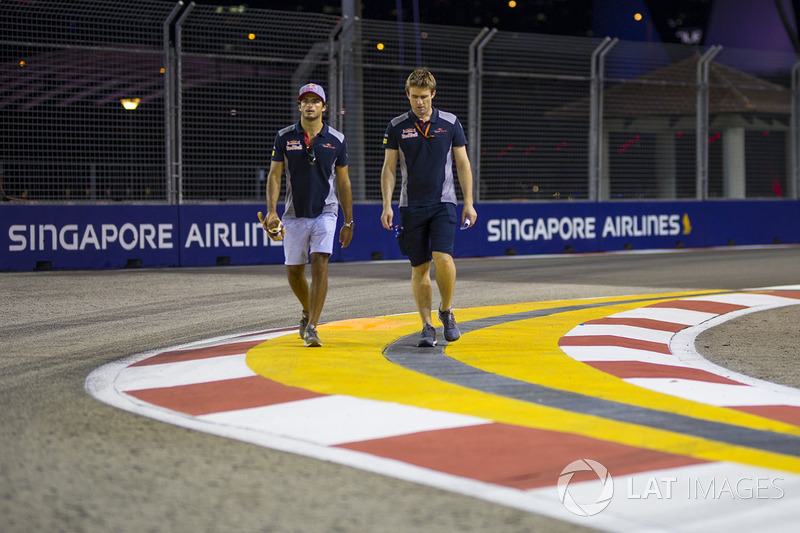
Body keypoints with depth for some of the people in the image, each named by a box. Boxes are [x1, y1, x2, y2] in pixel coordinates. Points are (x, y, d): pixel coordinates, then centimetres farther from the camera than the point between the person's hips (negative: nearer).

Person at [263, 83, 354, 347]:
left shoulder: (336, 139, 2)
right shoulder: (285, 137, 1)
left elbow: (343, 182, 8)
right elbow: (274, 175, 2)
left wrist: (349, 222, 8)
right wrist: (271, 211, -11)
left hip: (325, 212, -1)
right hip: (295, 214, 2)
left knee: (320, 265, -16)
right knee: (294, 271, 8)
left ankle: (311, 327, -14)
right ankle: (308, 311, 36)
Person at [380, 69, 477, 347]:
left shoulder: (450, 123, 3)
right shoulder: (397, 126, 3)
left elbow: (463, 164, 7)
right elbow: (389, 168, 6)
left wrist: (469, 203, 2)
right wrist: (387, 205, -3)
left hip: (443, 202, -1)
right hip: (411, 206, 1)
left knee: (443, 257, -18)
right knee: (419, 267, 2)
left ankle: (446, 311, 5)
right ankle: (427, 327, 10)